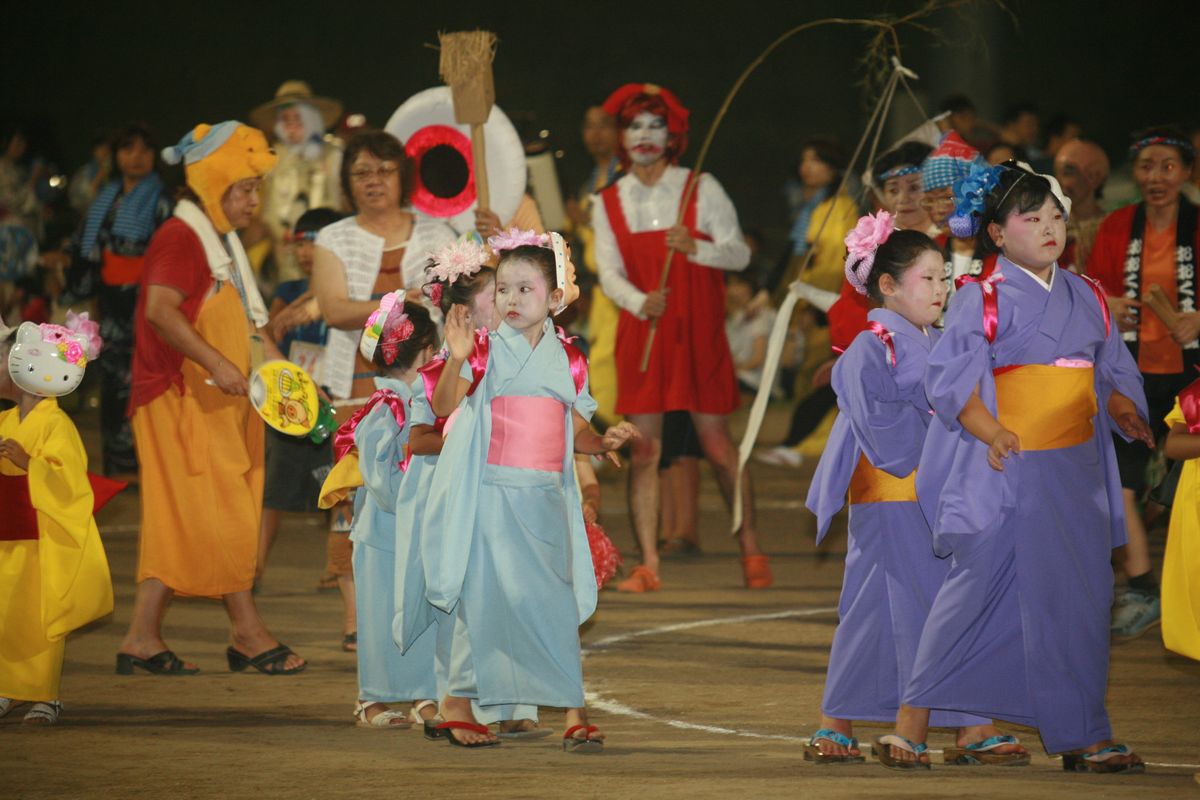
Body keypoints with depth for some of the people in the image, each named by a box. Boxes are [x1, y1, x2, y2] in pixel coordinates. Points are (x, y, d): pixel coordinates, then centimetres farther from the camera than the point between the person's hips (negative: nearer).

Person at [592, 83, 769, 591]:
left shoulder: (701, 189, 3)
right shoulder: (610, 203, 8)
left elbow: (739, 254, 0)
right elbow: (609, 272, 1)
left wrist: (696, 248, -19)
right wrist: (640, 302, -19)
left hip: (698, 334, -2)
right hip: (641, 333, 2)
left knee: (717, 444, -1)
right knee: (643, 449, -3)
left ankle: (751, 551, 10)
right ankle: (648, 563, -2)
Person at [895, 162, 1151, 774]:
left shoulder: (1086, 298, 13)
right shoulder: (983, 299, -4)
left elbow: (1111, 373, 18)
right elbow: (951, 376, -10)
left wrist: (1127, 414, -2)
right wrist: (991, 434, -22)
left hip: (1077, 471, 6)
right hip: (1005, 470, -6)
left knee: (1081, 597, 5)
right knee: (977, 588, -6)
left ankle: (1083, 736, 10)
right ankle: (911, 723, 3)